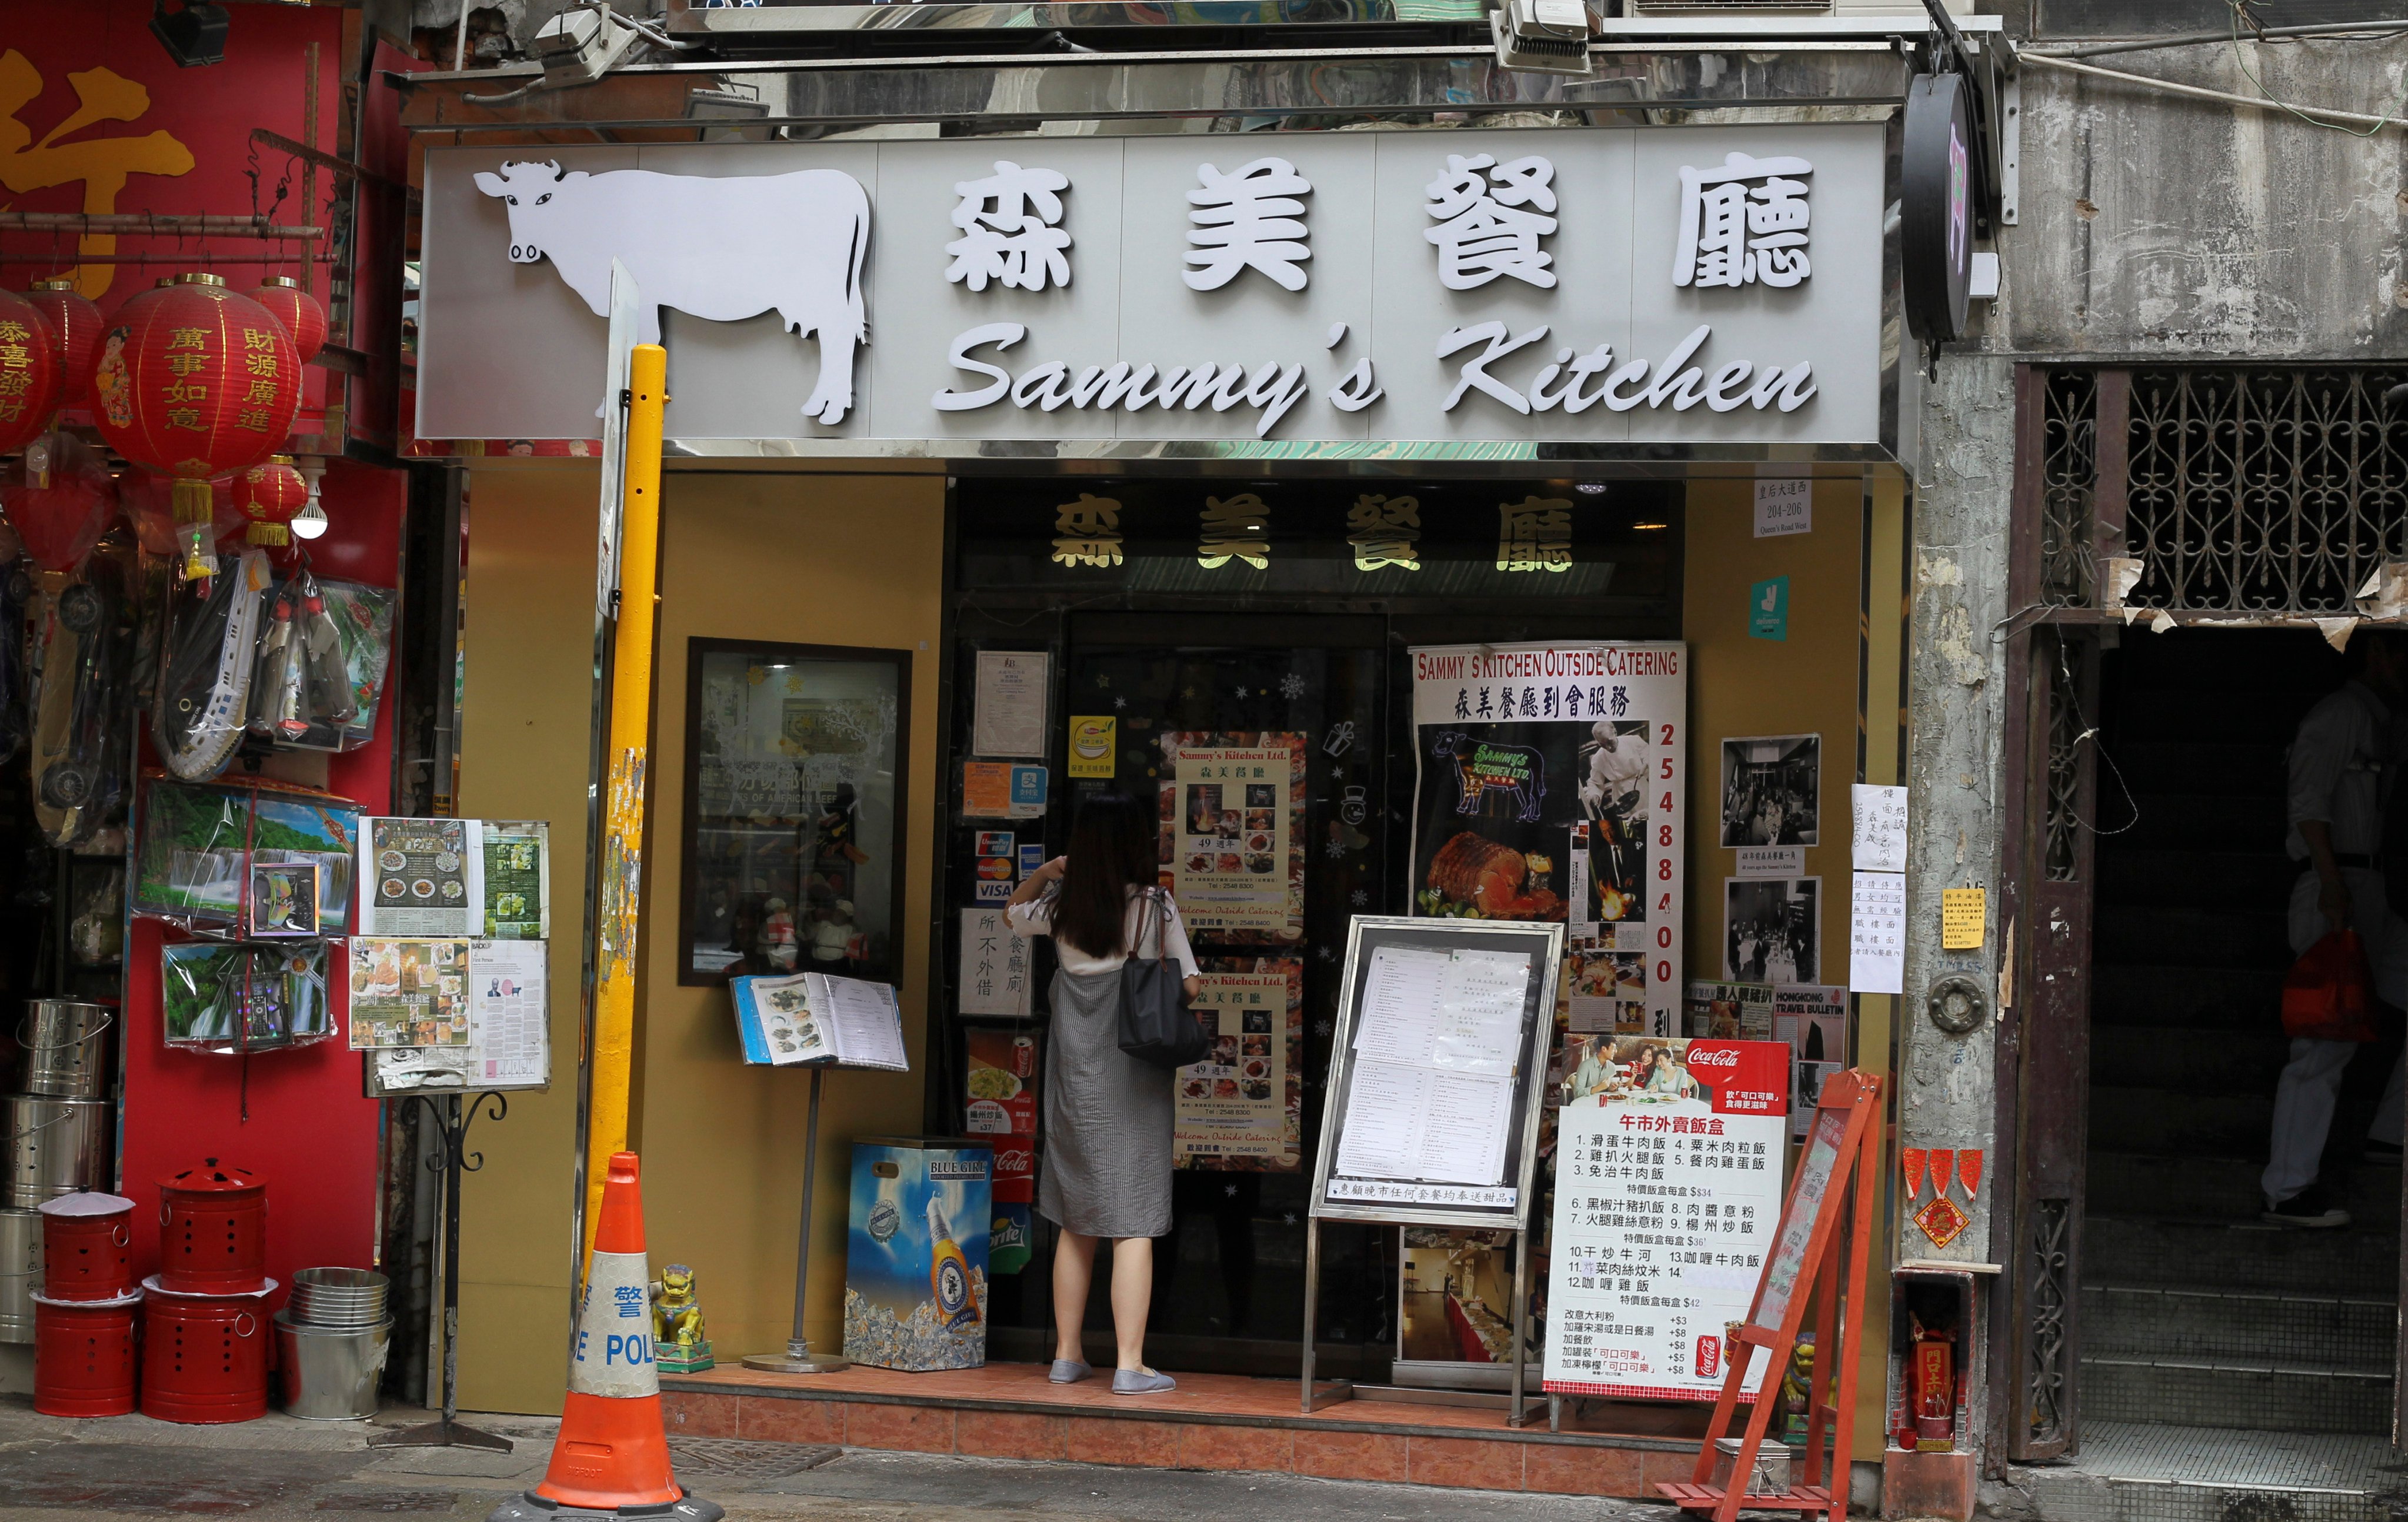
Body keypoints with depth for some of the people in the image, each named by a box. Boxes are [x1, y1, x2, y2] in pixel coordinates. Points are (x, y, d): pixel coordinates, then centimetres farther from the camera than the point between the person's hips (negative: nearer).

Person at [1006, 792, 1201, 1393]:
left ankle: (1067, 1355, 19)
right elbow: (1189, 986, -6)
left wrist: (1047, 870, 18)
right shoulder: (1156, 907, -9)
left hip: (1074, 1080, 4)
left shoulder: (1061, 908, 2)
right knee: (1134, 1224, -3)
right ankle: (1130, 1365, -5)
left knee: (1075, 1223, 14)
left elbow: (1013, 911, 24)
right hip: (1135, 1083, -4)